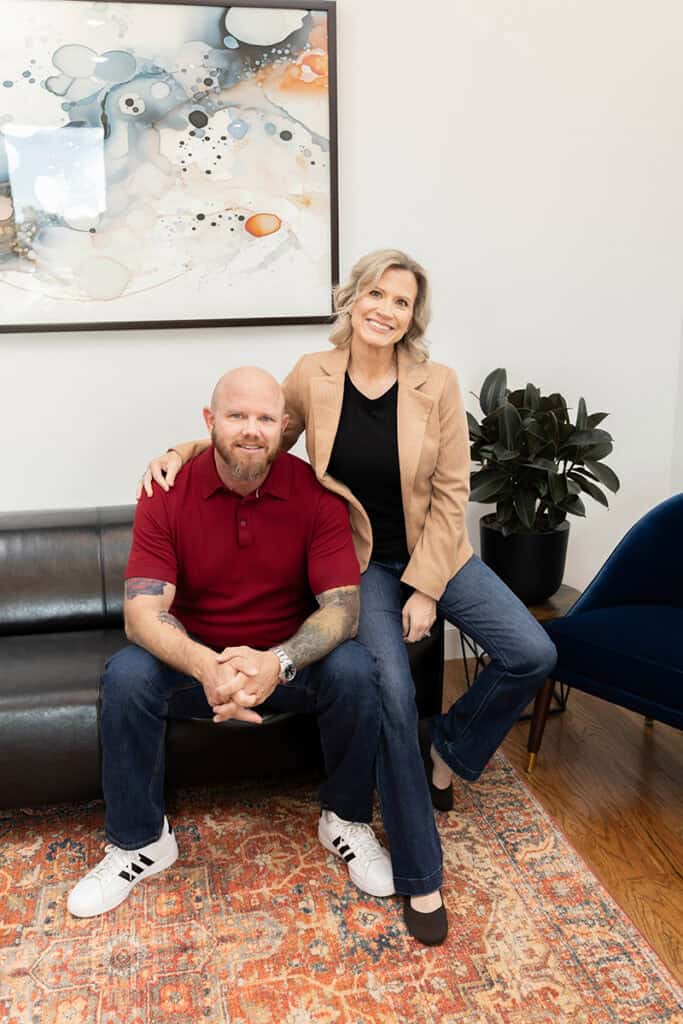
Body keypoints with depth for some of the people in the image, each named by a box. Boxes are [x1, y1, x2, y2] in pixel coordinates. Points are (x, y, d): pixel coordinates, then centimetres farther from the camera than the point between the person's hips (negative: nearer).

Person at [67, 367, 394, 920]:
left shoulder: (316, 494, -14)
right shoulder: (167, 495, -13)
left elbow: (342, 606, -20)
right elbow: (142, 612, -21)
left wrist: (277, 662, -40)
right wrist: (206, 666, -42)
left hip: (291, 660, 0)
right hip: (196, 659, 1)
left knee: (355, 670, -29)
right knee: (126, 676, -27)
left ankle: (347, 822, -2)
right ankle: (140, 840, -3)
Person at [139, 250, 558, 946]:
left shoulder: (436, 384, -10)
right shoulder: (312, 377, -8)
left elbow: (450, 492, -8)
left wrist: (425, 586, -12)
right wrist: (182, 452, -7)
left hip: (434, 553, 2)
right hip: (361, 562, -1)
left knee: (531, 655, -14)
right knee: (393, 694, -20)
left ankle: (450, 746, 17)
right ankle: (418, 877, -1)